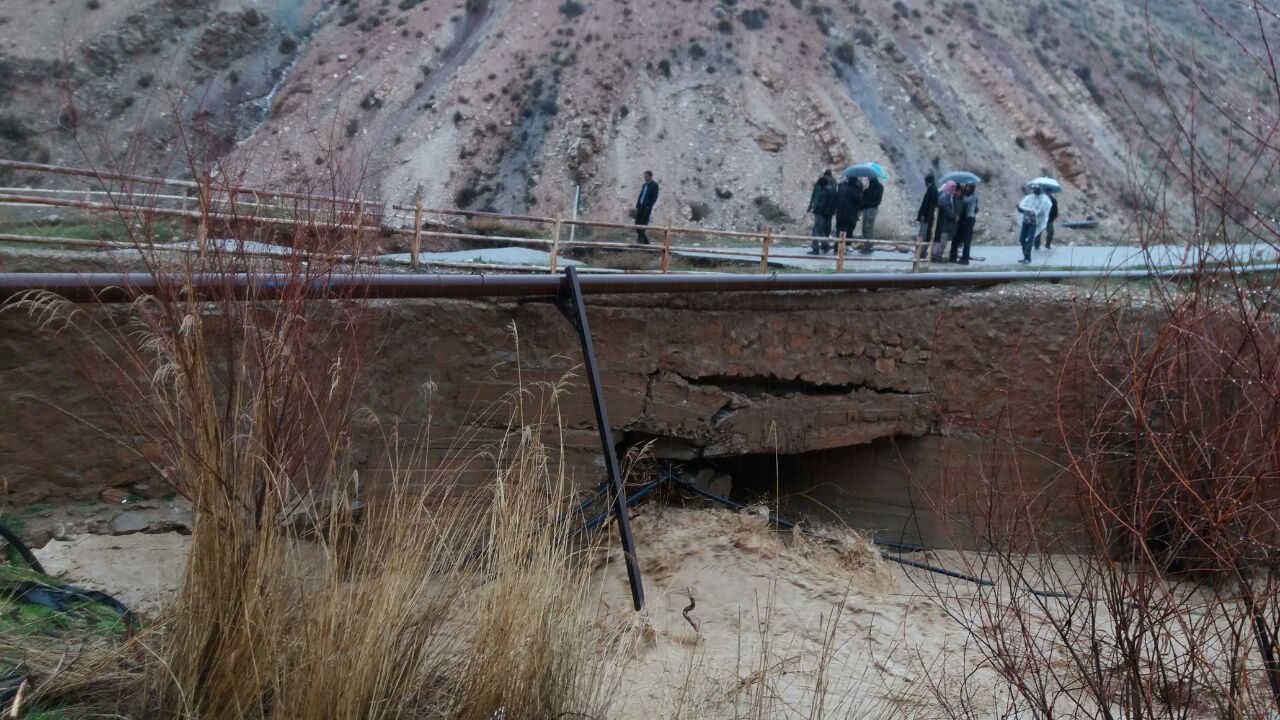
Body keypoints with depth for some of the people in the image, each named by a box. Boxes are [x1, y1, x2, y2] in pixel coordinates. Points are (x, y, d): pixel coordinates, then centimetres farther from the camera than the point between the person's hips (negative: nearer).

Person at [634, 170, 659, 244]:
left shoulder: (654, 185, -2)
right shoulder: (644, 185, 19)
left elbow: (655, 197, -10)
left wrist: (649, 206, -16)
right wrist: (637, 206, 11)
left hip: (647, 207, -7)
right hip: (640, 207, 7)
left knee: (642, 225, -12)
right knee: (637, 224, 3)